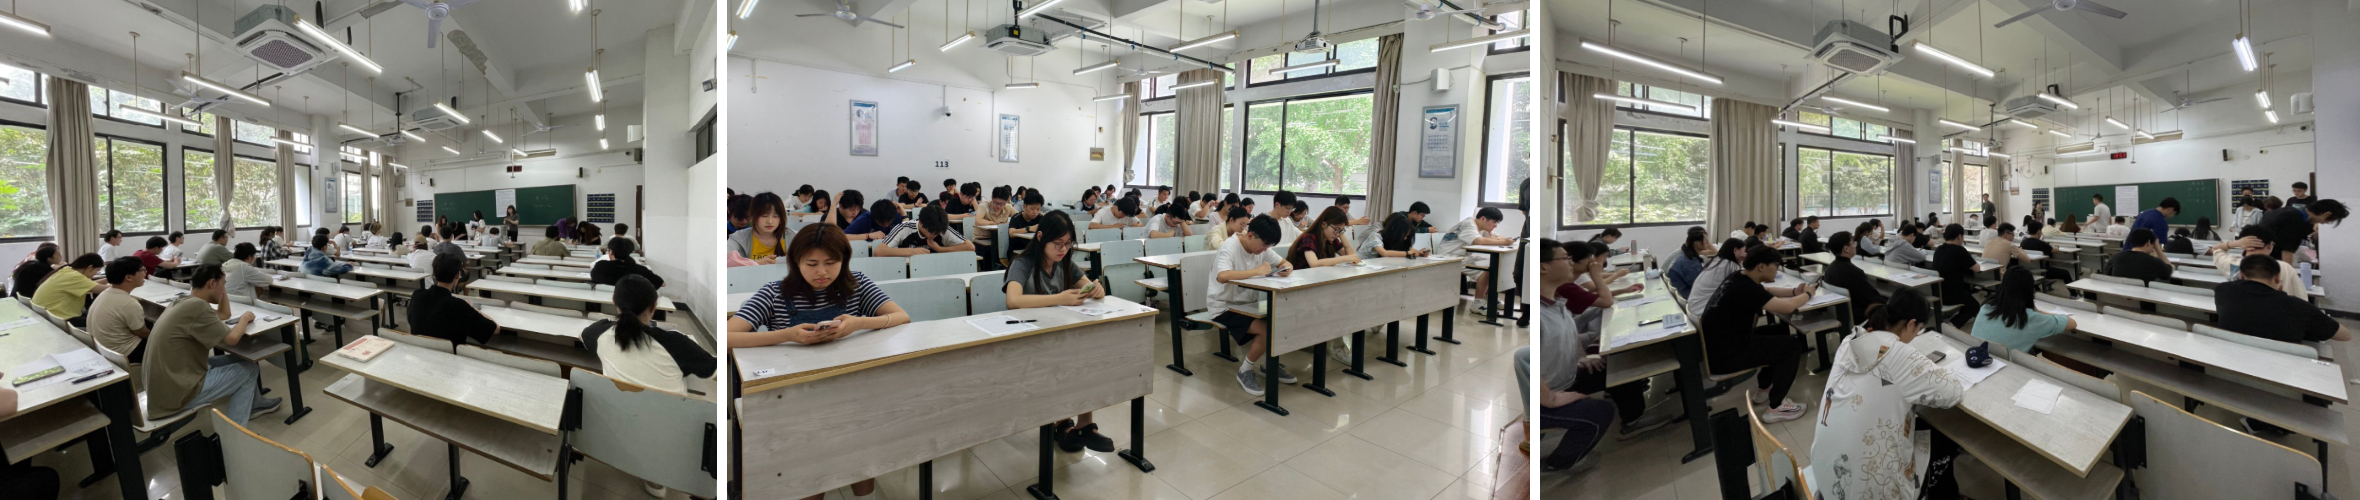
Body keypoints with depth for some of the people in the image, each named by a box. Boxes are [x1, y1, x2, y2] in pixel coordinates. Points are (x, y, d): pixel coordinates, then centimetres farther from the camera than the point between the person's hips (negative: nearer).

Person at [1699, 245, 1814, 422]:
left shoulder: (1739, 277, 5)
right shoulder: (1745, 288, -24)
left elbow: (1766, 293, 25)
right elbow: (1787, 307, -26)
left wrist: (1794, 292, 8)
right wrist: (1807, 294, -4)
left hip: (1722, 343, 10)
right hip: (1725, 355, -10)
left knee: (1780, 331, 23)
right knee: (1793, 344, -2)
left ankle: (1765, 387, 34)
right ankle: (1776, 407, 5)